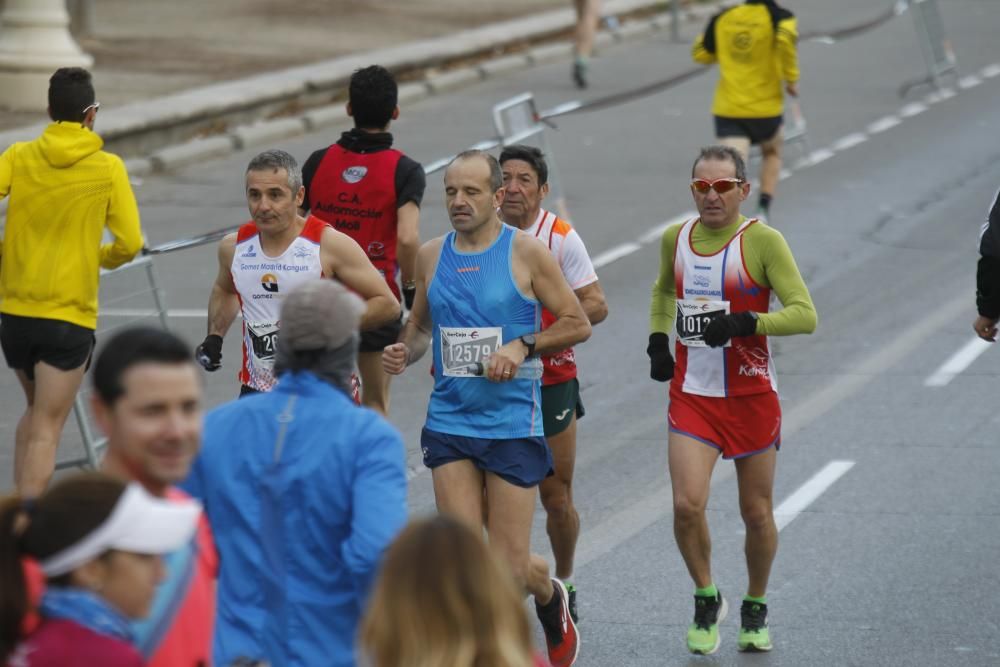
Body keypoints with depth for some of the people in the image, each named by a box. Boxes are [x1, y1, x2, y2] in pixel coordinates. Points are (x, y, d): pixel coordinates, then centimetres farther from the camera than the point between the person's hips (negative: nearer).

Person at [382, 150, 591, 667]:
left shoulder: (526, 253, -5)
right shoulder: (431, 255, 6)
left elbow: (577, 324, 0)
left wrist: (523, 345, -14)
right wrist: (405, 351, 0)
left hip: (512, 424, -3)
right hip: (449, 422, 3)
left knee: (509, 566, 0)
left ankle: (551, 596, 34)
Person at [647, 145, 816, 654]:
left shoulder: (762, 241, -11)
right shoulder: (676, 238, 4)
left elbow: (805, 315, -16)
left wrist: (744, 323, -28)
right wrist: (658, 340, 11)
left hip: (750, 396, -3)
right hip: (691, 396, 3)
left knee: (756, 513, 8)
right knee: (687, 504, -13)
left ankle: (755, 609, 31)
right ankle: (706, 600, 10)